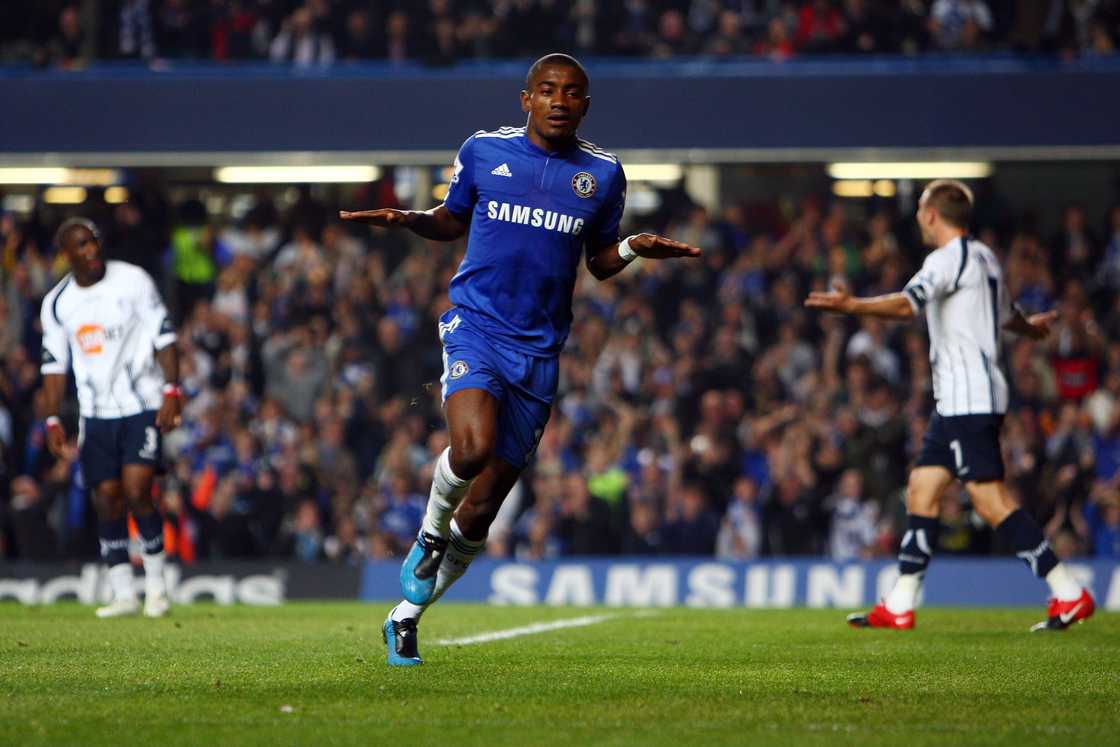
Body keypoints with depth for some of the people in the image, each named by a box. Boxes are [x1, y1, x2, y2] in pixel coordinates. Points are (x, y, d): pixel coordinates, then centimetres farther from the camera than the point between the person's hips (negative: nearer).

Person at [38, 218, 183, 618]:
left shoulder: (132, 280, -6)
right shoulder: (57, 303, 4)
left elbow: (164, 337, -4)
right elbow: (54, 365, 11)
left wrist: (171, 391, -13)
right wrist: (52, 420, 5)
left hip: (143, 407, -4)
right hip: (95, 415, 4)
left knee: (136, 492, -15)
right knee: (107, 500, 1)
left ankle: (156, 585, 0)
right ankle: (123, 595, 9)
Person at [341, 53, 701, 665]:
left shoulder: (603, 173, 6)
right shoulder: (483, 150, 3)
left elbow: (600, 262, 17)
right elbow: (451, 221, 18)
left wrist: (631, 249, -6)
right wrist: (407, 220, -3)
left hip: (539, 349, 2)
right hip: (475, 322, -2)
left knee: (480, 512, 4)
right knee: (473, 448, -32)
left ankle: (406, 616, 23)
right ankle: (430, 531, 1)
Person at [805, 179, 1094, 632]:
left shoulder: (948, 258, -10)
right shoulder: (984, 259, 19)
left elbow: (907, 305, -28)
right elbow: (1008, 316, 36)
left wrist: (852, 306, -39)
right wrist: (1032, 328, 59)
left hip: (969, 398, -10)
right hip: (957, 400, 10)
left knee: (991, 501, -12)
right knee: (921, 490, 9)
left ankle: (1069, 595, -12)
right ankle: (899, 607, 9)